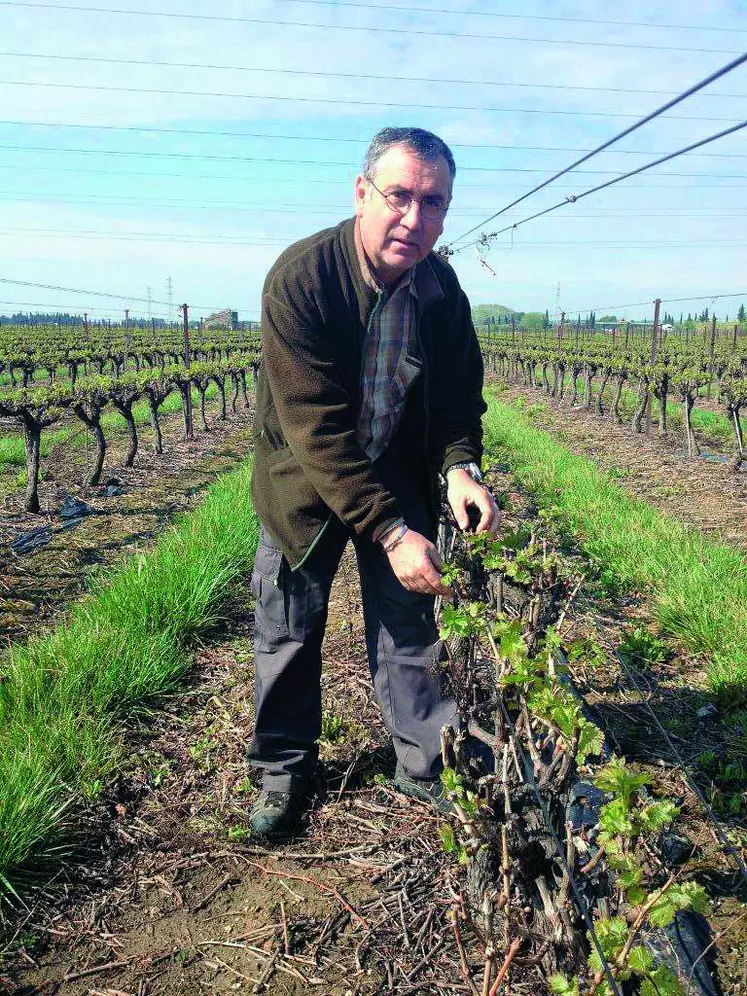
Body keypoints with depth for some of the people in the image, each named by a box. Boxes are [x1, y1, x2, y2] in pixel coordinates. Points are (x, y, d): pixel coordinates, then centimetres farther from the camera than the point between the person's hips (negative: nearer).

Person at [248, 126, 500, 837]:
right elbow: (318, 430, -30)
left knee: (410, 629, 9)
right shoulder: (299, 277, -26)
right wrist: (391, 531, -35)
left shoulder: (442, 288, -11)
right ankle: (284, 768, 32)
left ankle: (426, 766, 28)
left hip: (400, 482, 3)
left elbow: (460, 396, 1)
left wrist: (460, 466, -21)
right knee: (289, 635, 10)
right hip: (304, 482, -2)